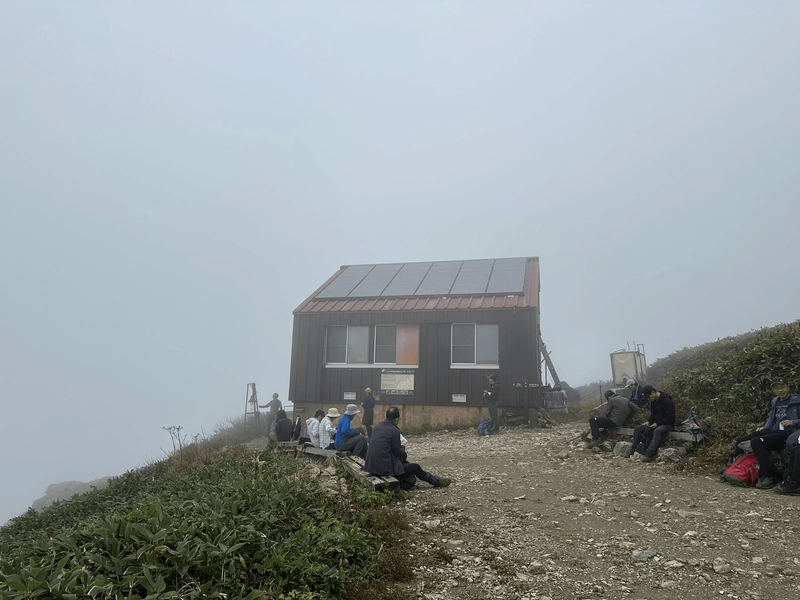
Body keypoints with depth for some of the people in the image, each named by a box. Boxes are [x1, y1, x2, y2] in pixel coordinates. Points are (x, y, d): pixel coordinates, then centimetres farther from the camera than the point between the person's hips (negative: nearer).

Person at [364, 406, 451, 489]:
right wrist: (405, 455, 13)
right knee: (415, 467, 11)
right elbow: (398, 452, -8)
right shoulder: (394, 431, -16)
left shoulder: (377, 427, 6)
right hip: (385, 467, -7)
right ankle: (437, 481, 27)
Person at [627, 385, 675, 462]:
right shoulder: (653, 401, 9)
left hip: (667, 424, -9)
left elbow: (670, 418, -19)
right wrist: (648, 422, -5)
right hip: (656, 424, 9)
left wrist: (657, 424, -22)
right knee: (637, 428, -5)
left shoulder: (667, 401, -17)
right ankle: (633, 450, -11)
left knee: (658, 430, -40)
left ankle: (649, 455, -46)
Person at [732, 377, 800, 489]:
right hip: (773, 430, 8)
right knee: (741, 441, -1)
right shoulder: (775, 402, 19)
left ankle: (766, 477, -29)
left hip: (787, 433, -8)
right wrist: (764, 428, 14)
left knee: (756, 442, -32)